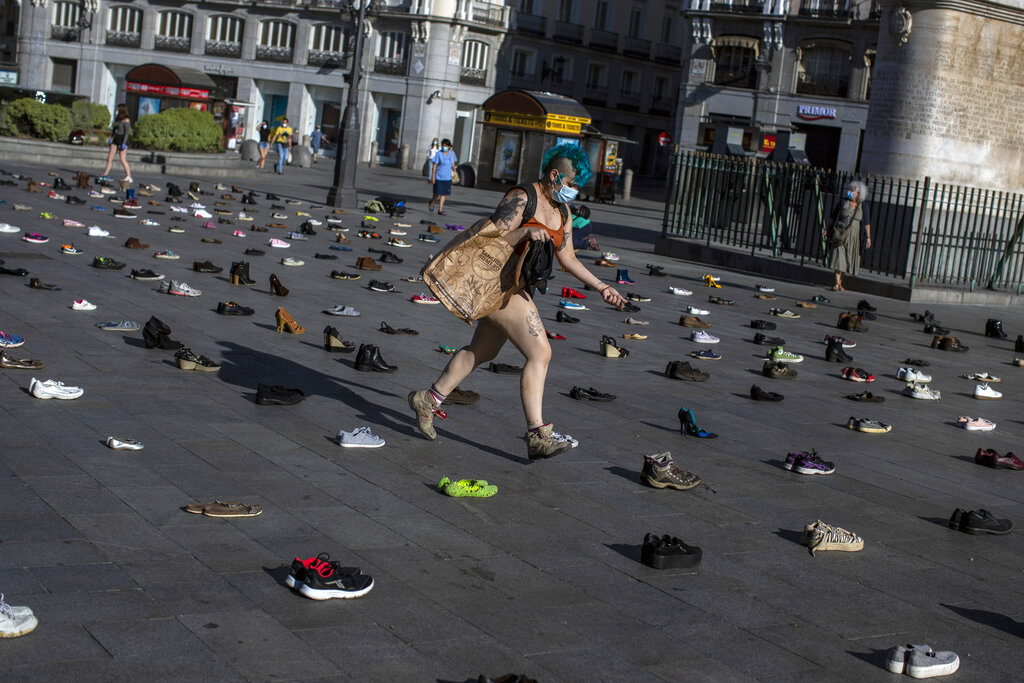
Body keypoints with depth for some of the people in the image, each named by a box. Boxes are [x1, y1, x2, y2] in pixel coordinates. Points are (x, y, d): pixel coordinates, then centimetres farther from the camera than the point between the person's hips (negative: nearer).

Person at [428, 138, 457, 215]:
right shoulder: (438, 154, -9)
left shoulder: (451, 153, 3)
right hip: (438, 177, -4)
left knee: (443, 194, 3)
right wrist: (433, 177, -11)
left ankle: (440, 210, 7)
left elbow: (453, 164, 14)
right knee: (437, 194, -2)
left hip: (447, 178, 4)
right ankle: (431, 204, 27)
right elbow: (434, 165, -8)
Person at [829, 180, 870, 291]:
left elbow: (866, 223, -5)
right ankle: (837, 283, -13)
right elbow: (833, 216, 9)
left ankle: (840, 282, 21)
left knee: (847, 260, 7)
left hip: (853, 236, 1)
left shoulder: (862, 206, 0)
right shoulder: (843, 202, 0)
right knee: (838, 257, -11)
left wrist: (868, 237, -12)